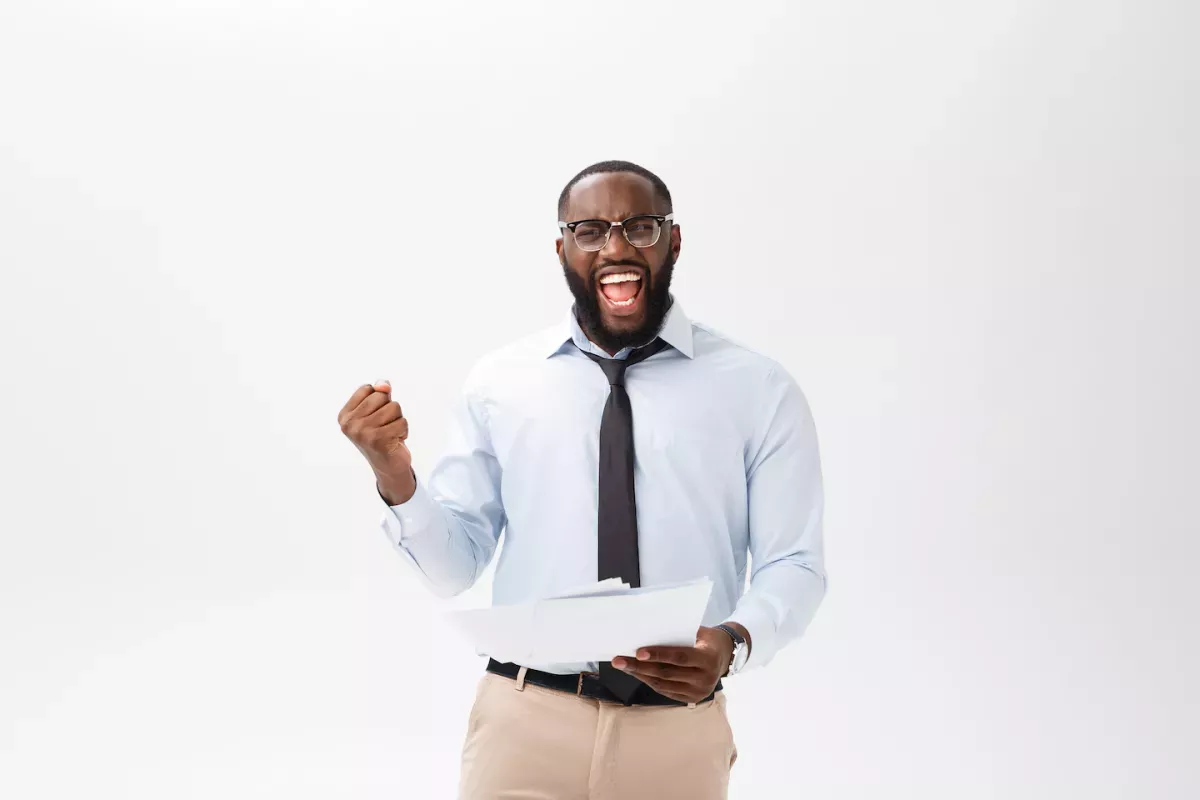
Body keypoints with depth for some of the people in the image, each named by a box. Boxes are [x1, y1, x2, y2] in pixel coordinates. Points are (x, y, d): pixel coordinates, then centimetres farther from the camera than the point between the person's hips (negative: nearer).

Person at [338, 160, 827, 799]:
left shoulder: (759, 390, -1)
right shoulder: (498, 382, 3)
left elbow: (793, 566, -2)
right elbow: (453, 567, 3)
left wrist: (734, 641, -22)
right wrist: (394, 479, -15)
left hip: (678, 736, 0)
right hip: (523, 723, 0)